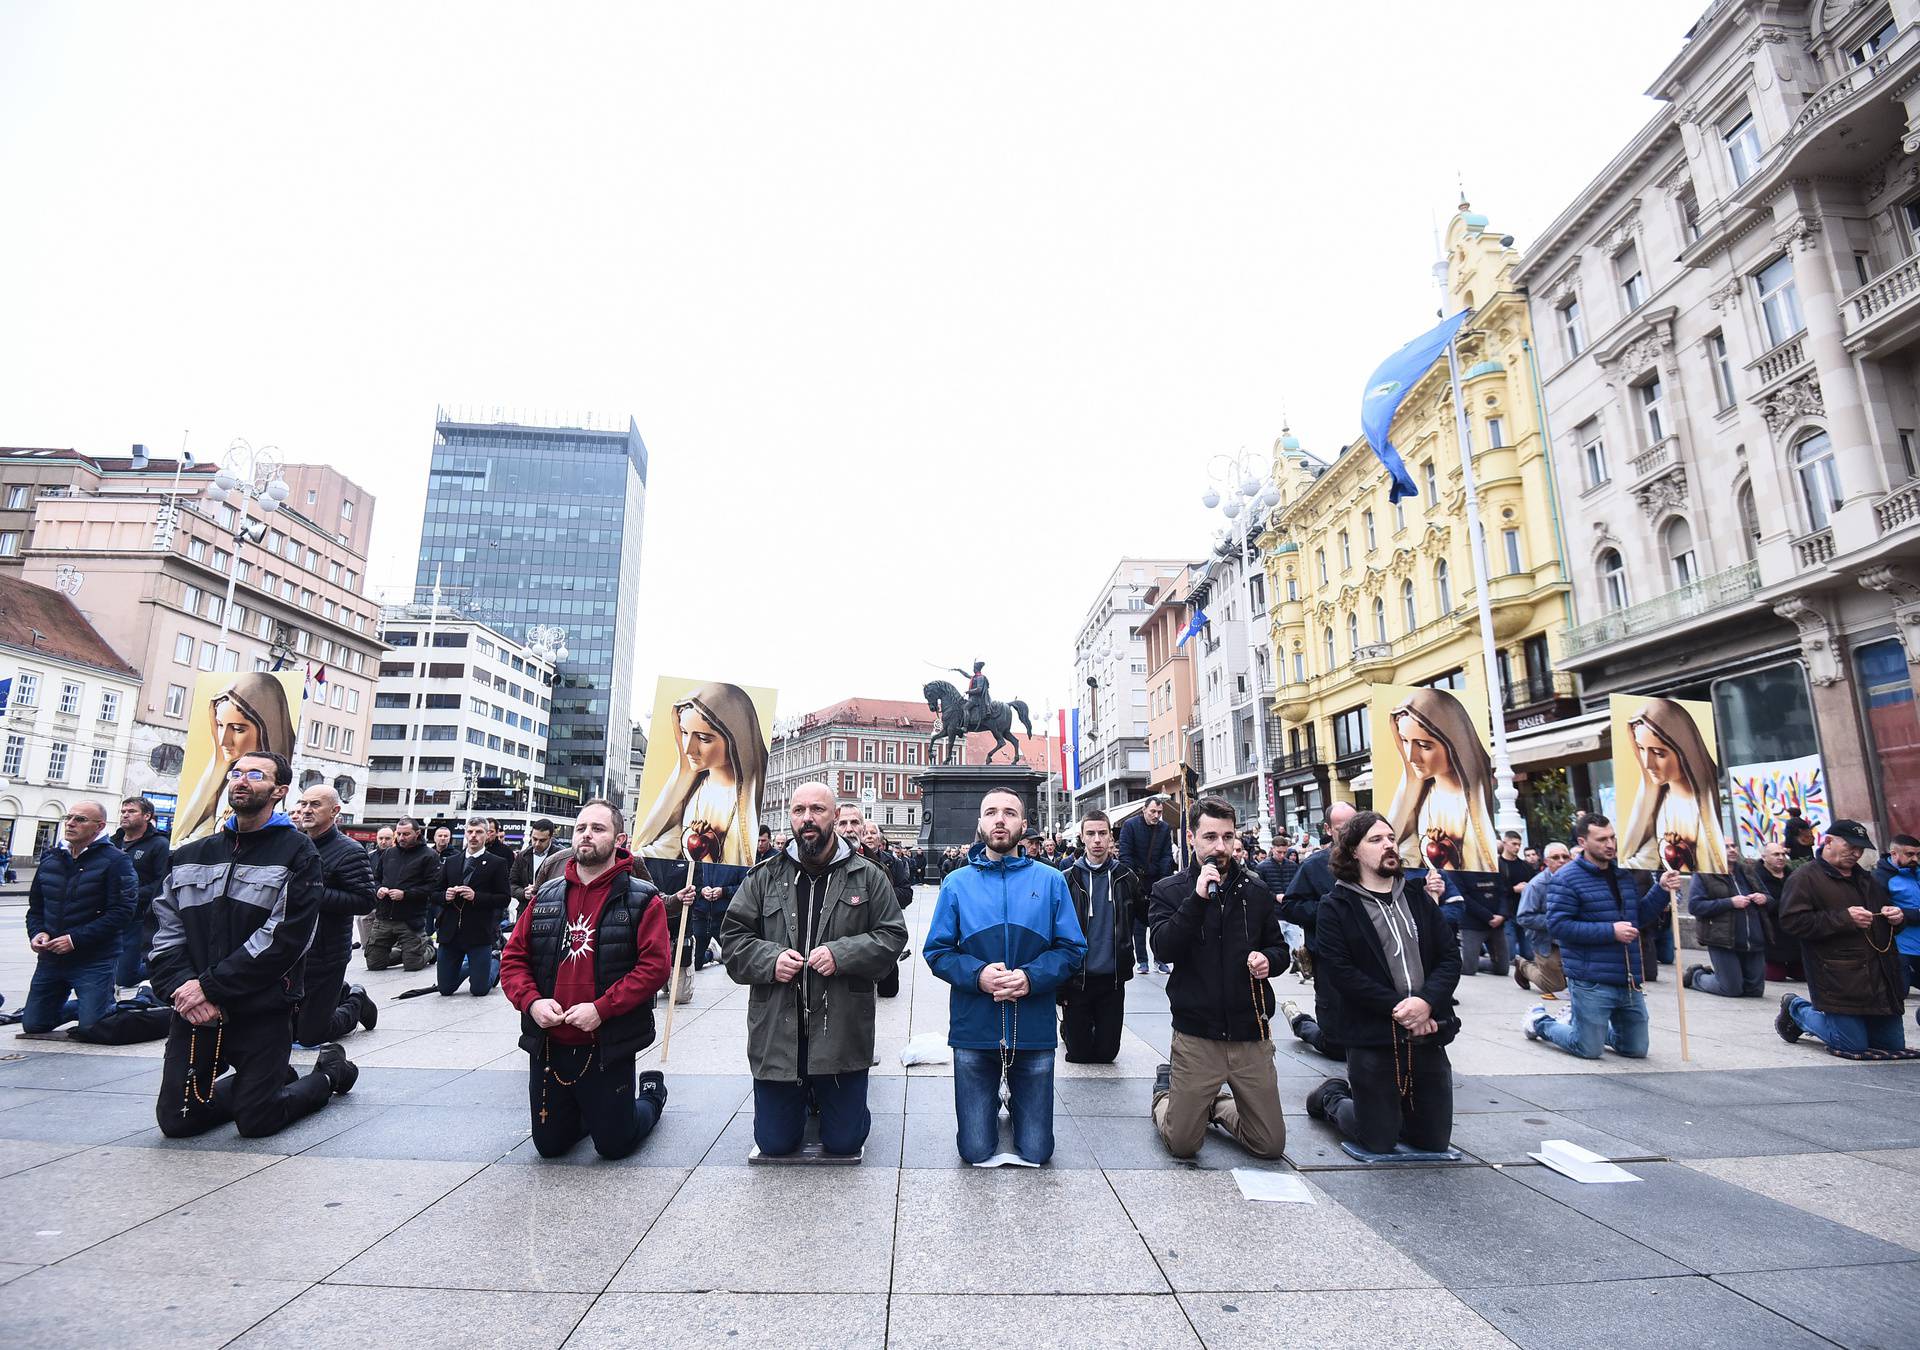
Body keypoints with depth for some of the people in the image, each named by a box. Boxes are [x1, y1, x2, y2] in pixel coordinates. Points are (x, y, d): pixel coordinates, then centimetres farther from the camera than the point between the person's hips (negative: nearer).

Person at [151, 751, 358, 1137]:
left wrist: (210, 986, -17)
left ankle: (330, 1072, 26)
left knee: (256, 1122, -2)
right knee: (175, 1121, 7)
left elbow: (285, 939, -14)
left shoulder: (296, 852, -6)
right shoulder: (191, 855, 11)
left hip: (262, 1011, -5)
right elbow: (166, 933, 5)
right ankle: (275, 1077, 30)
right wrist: (183, 987, -11)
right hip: (194, 1010, 5)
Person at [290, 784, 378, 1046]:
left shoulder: (349, 852, -14)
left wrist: (316, 893, -26)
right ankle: (342, 993, 37)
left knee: (310, 1037, 3)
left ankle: (357, 1003, 29)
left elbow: (366, 901, -22)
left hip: (324, 959, -7)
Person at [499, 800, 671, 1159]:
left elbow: (654, 965, -17)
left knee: (613, 1145, 10)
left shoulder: (641, 899, -10)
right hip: (547, 1045, 5)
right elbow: (513, 957, 5)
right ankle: (588, 1111, 48)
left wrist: (601, 1009, -24)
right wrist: (531, 1001, -12)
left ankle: (652, 1093, 39)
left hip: (608, 1048, -4)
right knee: (549, 1146, 18)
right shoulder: (546, 896, 4)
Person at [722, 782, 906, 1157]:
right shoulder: (765, 876, 3)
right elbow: (732, 937, 6)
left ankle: (832, 1101, 43)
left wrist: (842, 954, -17)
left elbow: (892, 936, -2)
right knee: (774, 1145, 12)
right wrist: (769, 959, -13)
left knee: (844, 1143, 9)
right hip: (777, 1034, 2)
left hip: (841, 1034, -1)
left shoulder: (868, 876, -1)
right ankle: (801, 1097, 44)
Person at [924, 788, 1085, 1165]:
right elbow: (937, 951, 0)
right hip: (974, 1029, 0)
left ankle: (1017, 1102, 42)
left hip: (1034, 1031, 0)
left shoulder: (1050, 880, 0)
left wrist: (1031, 978, -18)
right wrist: (978, 975, -18)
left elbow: (1072, 949, -2)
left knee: (1036, 1153, 12)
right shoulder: (957, 883, 1)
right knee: (976, 1152, 10)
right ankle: (989, 1105, 41)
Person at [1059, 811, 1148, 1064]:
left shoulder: (1125, 877, 1)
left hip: (1112, 979, 2)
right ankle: (1067, 1027, 38)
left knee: (1107, 1053, 9)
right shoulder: (1068, 879, -5)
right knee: (1078, 1053, 7)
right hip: (1076, 979, -1)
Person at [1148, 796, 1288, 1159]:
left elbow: (1278, 945, 14)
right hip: (1196, 1034, -2)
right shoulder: (1170, 891, -4)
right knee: (1181, 1145, 6)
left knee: (1271, 1144, 9)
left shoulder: (1255, 890, 3)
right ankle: (1165, 1091, 37)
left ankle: (1216, 1106, 36)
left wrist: (1268, 958, -9)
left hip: (1251, 1033, 3)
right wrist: (1197, 898, -25)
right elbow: (1163, 947, -19)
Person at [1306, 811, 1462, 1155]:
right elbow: (1340, 971, -14)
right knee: (1378, 1143, 5)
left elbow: (1451, 957, 3)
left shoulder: (1419, 899, 9)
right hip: (1373, 1037, -4)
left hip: (1428, 1035, 5)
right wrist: (1397, 1008, -19)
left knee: (1434, 1141, 13)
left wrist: (1427, 1002, -14)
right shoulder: (1336, 907, -6)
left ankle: (1385, 1107, 40)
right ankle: (1331, 1097, 33)